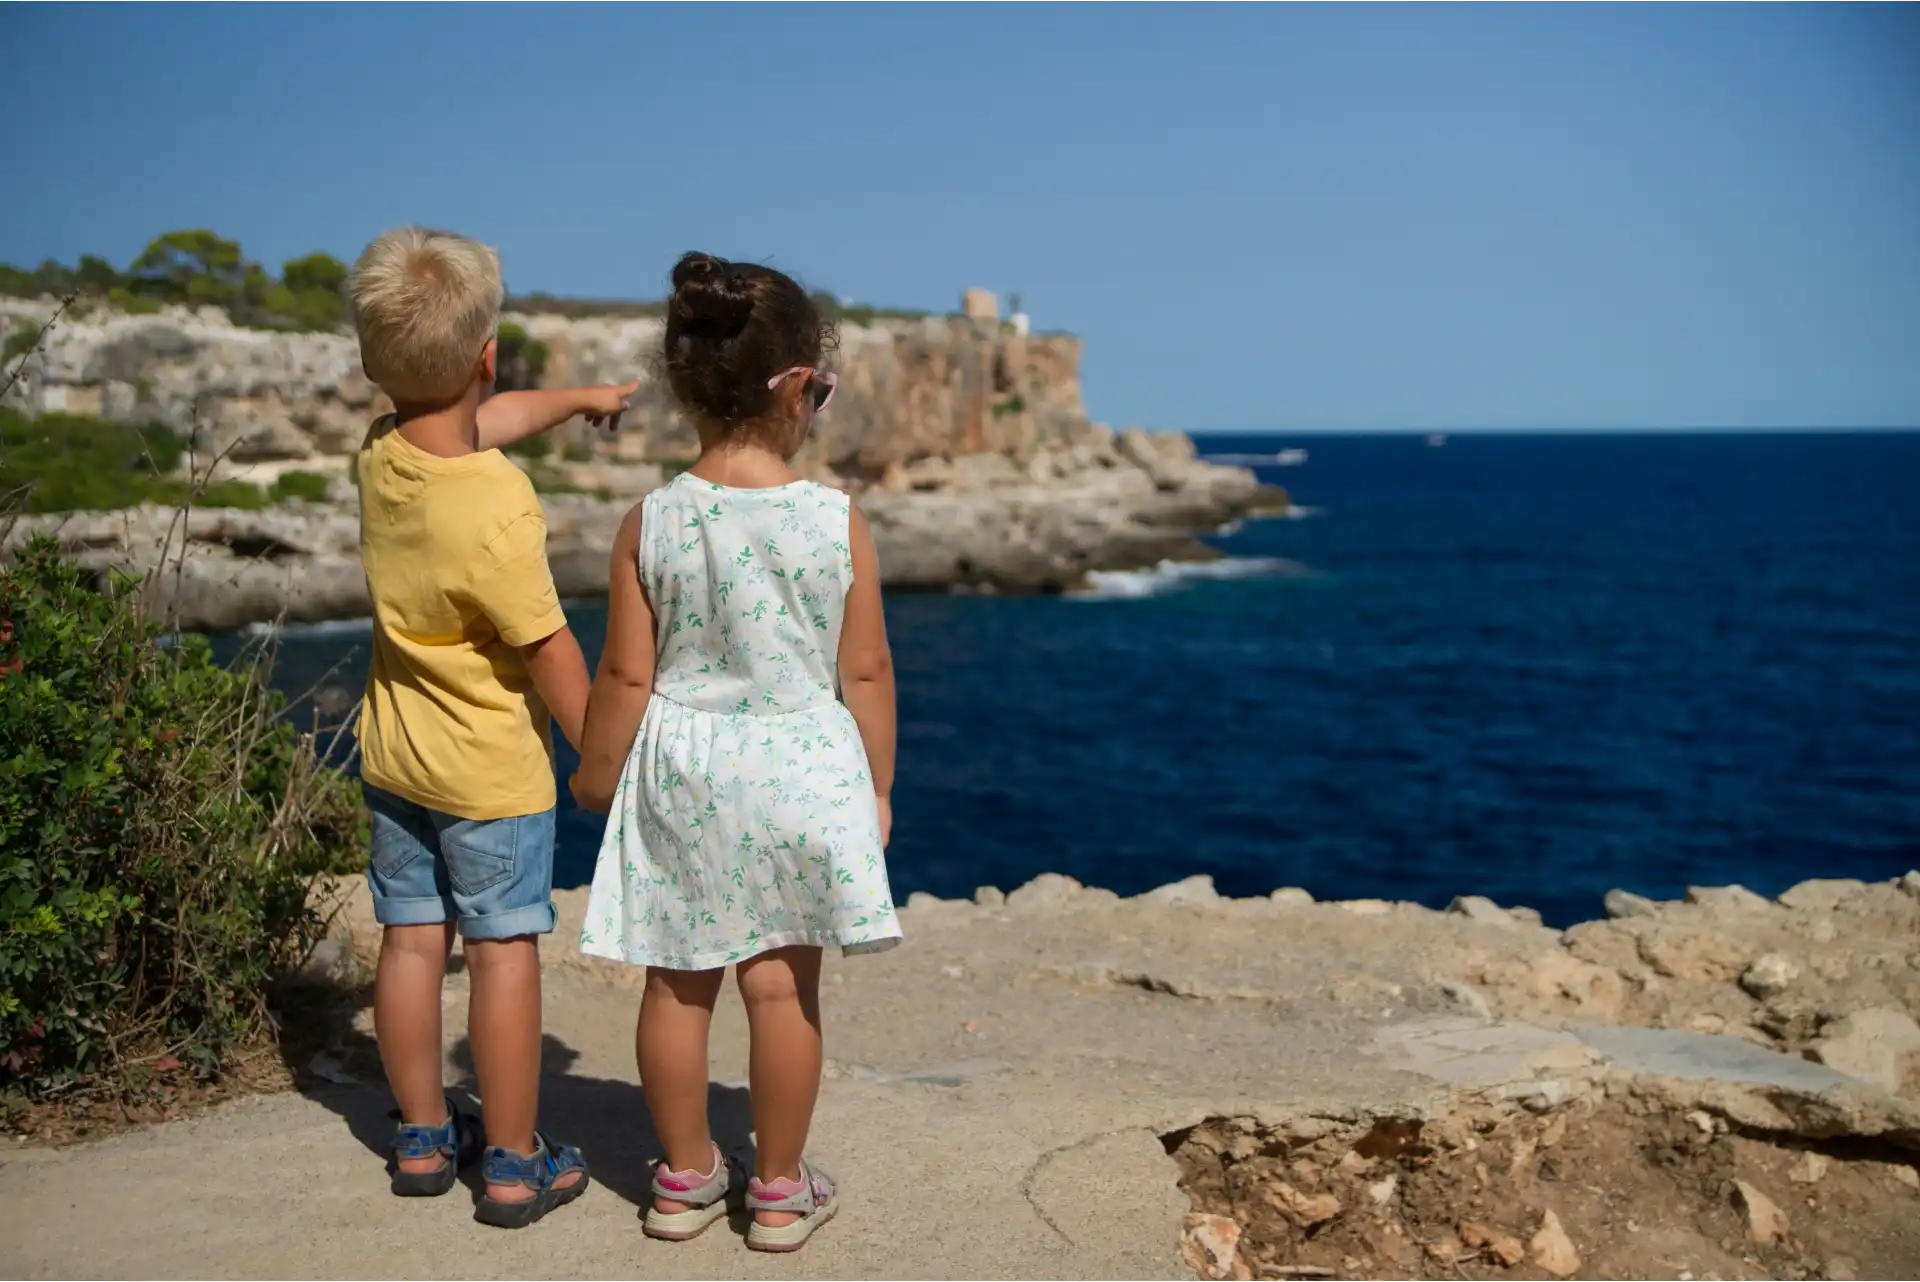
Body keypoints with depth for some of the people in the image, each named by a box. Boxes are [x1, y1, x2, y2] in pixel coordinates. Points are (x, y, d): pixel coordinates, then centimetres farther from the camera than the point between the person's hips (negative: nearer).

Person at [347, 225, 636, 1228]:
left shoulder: (380, 456, -4)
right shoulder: (499, 510, -26)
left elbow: (486, 422, 16)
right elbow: (548, 649, -20)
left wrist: (581, 398, 32)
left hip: (393, 756, 7)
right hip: (491, 768, -7)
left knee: (411, 939, 14)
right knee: (504, 950, 2)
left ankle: (423, 1138, 28)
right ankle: (515, 1165, 11)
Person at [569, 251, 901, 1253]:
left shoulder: (650, 523, -9)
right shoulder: (838, 521, -12)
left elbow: (626, 676, -5)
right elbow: (865, 673, -5)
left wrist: (596, 779, 11)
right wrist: (878, 787, 8)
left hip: (678, 772, 1)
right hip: (797, 769, -1)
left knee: (677, 983, 14)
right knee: (783, 986, 9)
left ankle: (686, 1179, 28)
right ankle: (780, 1190, 22)